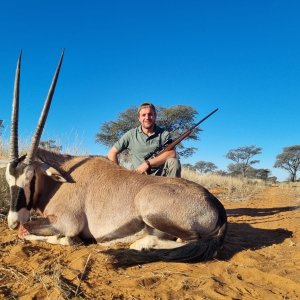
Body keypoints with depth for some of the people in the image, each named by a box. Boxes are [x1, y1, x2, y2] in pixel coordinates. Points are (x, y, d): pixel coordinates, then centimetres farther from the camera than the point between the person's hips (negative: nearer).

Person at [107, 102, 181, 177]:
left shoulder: (164, 134, 2)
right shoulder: (131, 135, 4)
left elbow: (172, 154, -16)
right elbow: (112, 153, 6)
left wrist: (147, 163, -21)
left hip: (160, 175, 0)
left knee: (174, 161, -27)